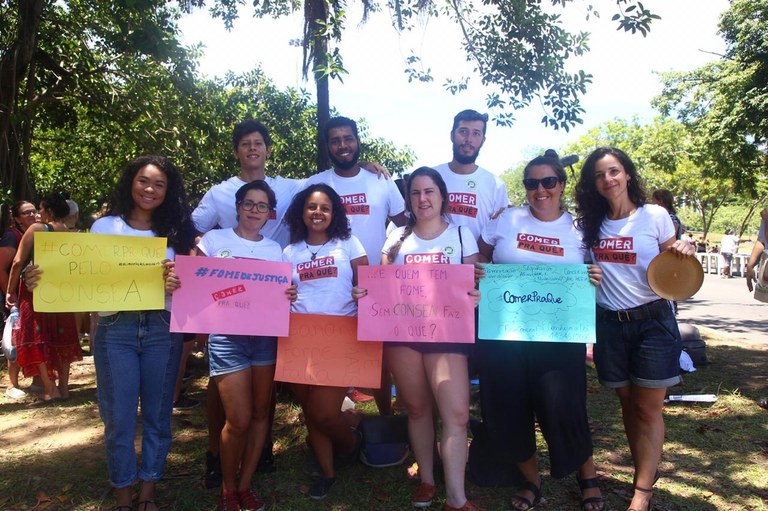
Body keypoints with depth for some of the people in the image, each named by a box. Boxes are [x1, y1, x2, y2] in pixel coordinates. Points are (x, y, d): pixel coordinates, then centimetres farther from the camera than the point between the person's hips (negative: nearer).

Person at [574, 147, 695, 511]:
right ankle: (647, 472, 30)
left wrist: (685, 252, -17)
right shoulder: (588, 224, 4)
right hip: (609, 324, 3)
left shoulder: (655, 216, -3)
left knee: (649, 408, 0)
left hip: (653, 321, -2)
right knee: (628, 405, 13)